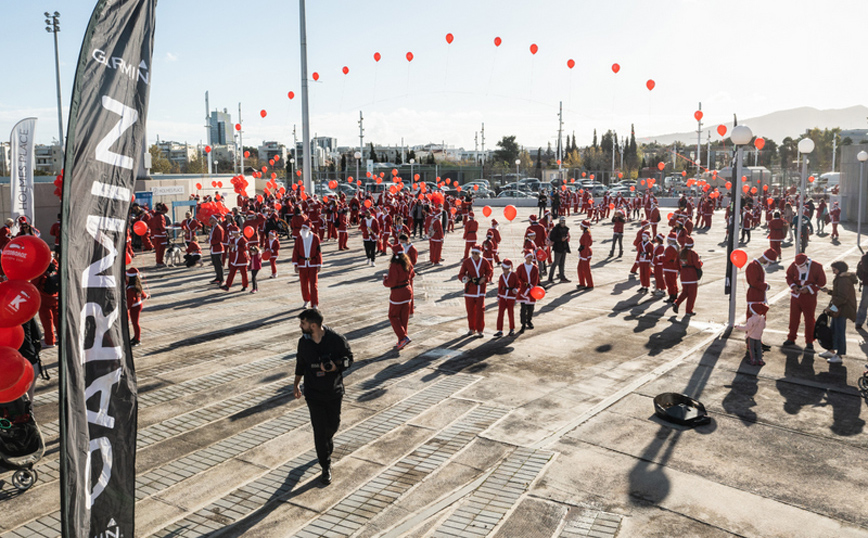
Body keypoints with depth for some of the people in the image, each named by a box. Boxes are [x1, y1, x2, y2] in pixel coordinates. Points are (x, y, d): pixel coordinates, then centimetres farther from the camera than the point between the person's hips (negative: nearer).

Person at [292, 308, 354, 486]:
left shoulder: (337, 340, -18)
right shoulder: (304, 342, -8)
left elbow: (349, 358, -5)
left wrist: (336, 366, -25)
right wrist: (296, 384, 18)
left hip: (334, 392, -1)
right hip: (313, 393, 1)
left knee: (333, 425, 15)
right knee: (319, 430, -1)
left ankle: (327, 444, 50)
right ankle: (326, 467, 12)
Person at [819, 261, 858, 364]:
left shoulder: (844, 280, -19)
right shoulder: (840, 279, 13)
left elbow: (842, 297, -24)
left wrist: (831, 307, -20)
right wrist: (828, 291, 11)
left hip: (842, 310, -11)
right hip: (838, 310, 11)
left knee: (840, 332, -4)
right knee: (834, 330, 18)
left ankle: (839, 356, 2)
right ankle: (831, 351, 29)